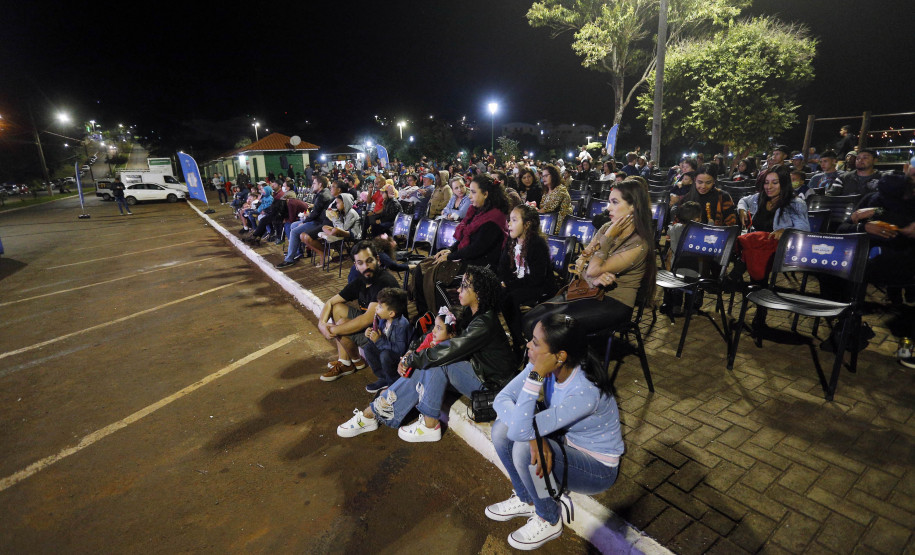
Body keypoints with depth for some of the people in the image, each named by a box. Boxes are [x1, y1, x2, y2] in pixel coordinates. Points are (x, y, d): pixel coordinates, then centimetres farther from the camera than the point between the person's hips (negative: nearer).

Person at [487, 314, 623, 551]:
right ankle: (525, 500, 12)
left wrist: (536, 376, -39)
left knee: (524, 449, -29)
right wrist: (534, 436, -30)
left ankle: (549, 522, 1)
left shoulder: (585, 392, -36)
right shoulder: (543, 366, -16)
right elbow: (501, 400, -16)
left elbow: (521, 431, -37)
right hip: (565, 442, 6)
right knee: (501, 429, -12)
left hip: (598, 468, -6)